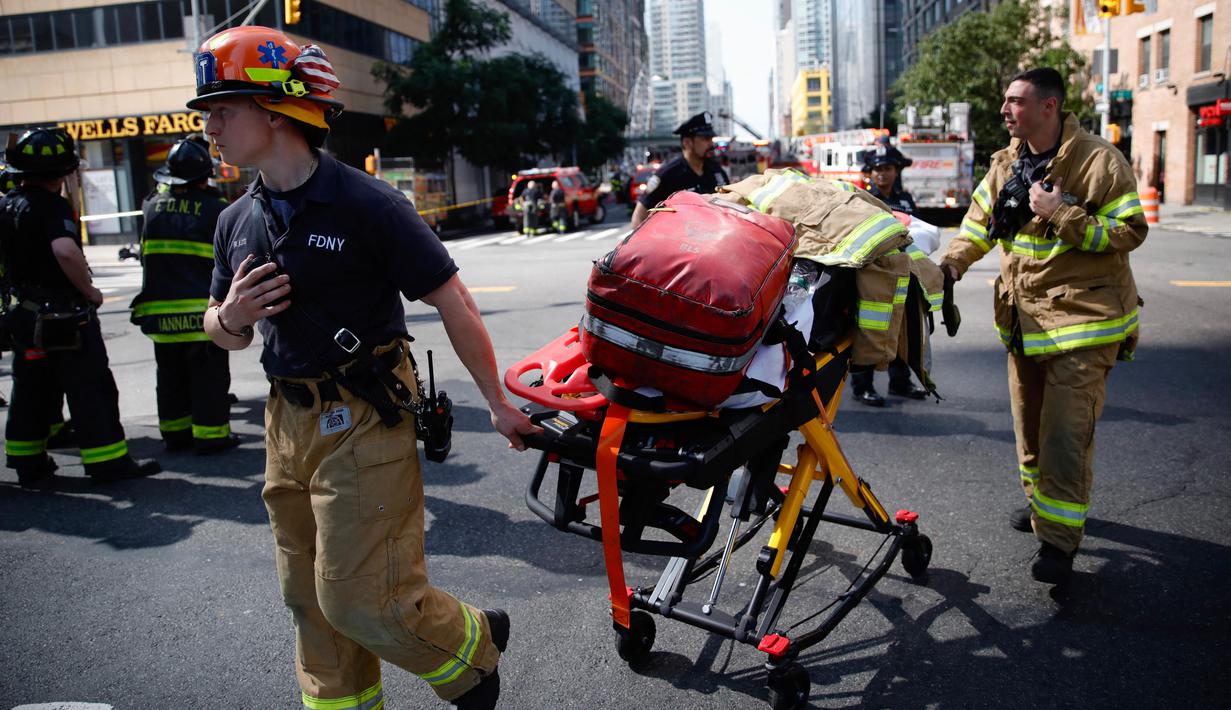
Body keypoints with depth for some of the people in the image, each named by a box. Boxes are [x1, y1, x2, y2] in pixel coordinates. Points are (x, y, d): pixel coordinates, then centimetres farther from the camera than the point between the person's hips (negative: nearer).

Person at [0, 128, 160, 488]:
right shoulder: (52, 205, -18)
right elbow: (65, 250, -34)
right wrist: (89, 290, -22)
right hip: (66, 315, -8)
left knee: (30, 392, 15)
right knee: (91, 390, -1)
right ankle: (108, 462, 4)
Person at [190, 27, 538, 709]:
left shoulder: (366, 204, -14)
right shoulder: (237, 221, 8)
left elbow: (453, 302, -12)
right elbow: (222, 330, 19)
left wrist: (497, 403, -8)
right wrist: (230, 318, -6)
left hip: (362, 423, -7)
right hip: (288, 423, 7)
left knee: (363, 600, -5)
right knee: (310, 598, 16)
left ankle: (475, 643, 23)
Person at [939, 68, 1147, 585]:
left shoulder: (1099, 162, -12)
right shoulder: (1006, 164, 8)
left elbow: (1130, 232, -14)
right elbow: (979, 222, 16)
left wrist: (1061, 214, -22)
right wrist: (952, 262, -2)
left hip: (1082, 319, -7)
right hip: (1023, 316, 7)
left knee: (1066, 432, -9)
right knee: (1029, 423, 18)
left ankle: (1059, 538, 1)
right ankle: (1041, 502, 39)